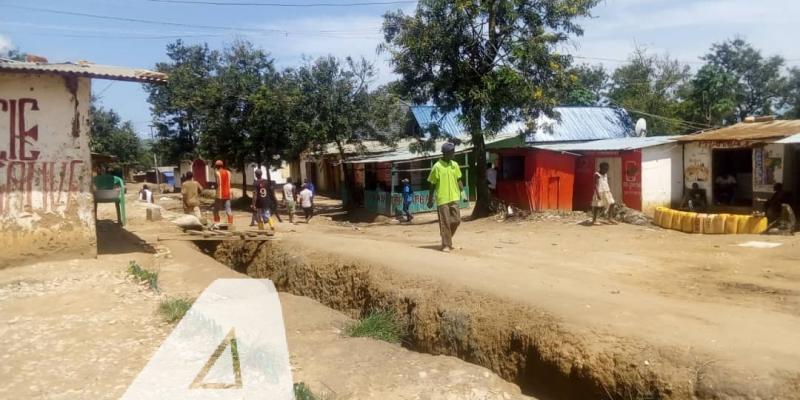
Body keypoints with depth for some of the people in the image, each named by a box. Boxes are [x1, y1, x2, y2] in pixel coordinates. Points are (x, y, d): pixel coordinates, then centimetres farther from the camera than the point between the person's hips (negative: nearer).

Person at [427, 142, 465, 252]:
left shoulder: (455, 165, 8)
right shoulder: (437, 166, -7)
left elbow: (458, 179, 15)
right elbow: (432, 184, -2)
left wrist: (462, 190, 0)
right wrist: (430, 200, -1)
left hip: (454, 198, 5)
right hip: (442, 199, -5)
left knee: (456, 220, 6)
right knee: (445, 223, -3)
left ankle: (447, 240, 27)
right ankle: (446, 245, 5)